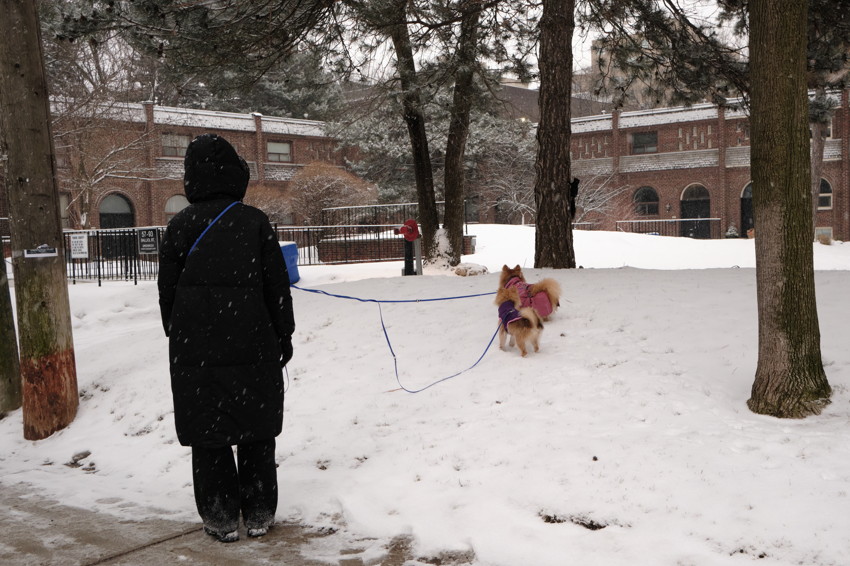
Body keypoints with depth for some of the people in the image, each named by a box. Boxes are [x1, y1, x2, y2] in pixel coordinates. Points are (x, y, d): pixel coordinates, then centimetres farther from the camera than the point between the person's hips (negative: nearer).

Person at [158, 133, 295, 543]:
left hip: (194, 349, 0)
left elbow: (167, 289, 3)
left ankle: (221, 518, 14)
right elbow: (277, 285, 0)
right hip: (251, 344, 0)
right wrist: (284, 336, 9)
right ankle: (258, 514, 17)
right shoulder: (254, 221, -2)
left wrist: (178, 337, 15)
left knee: (207, 433, 8)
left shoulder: (180, 226, -1)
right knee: (256, 431, 10)